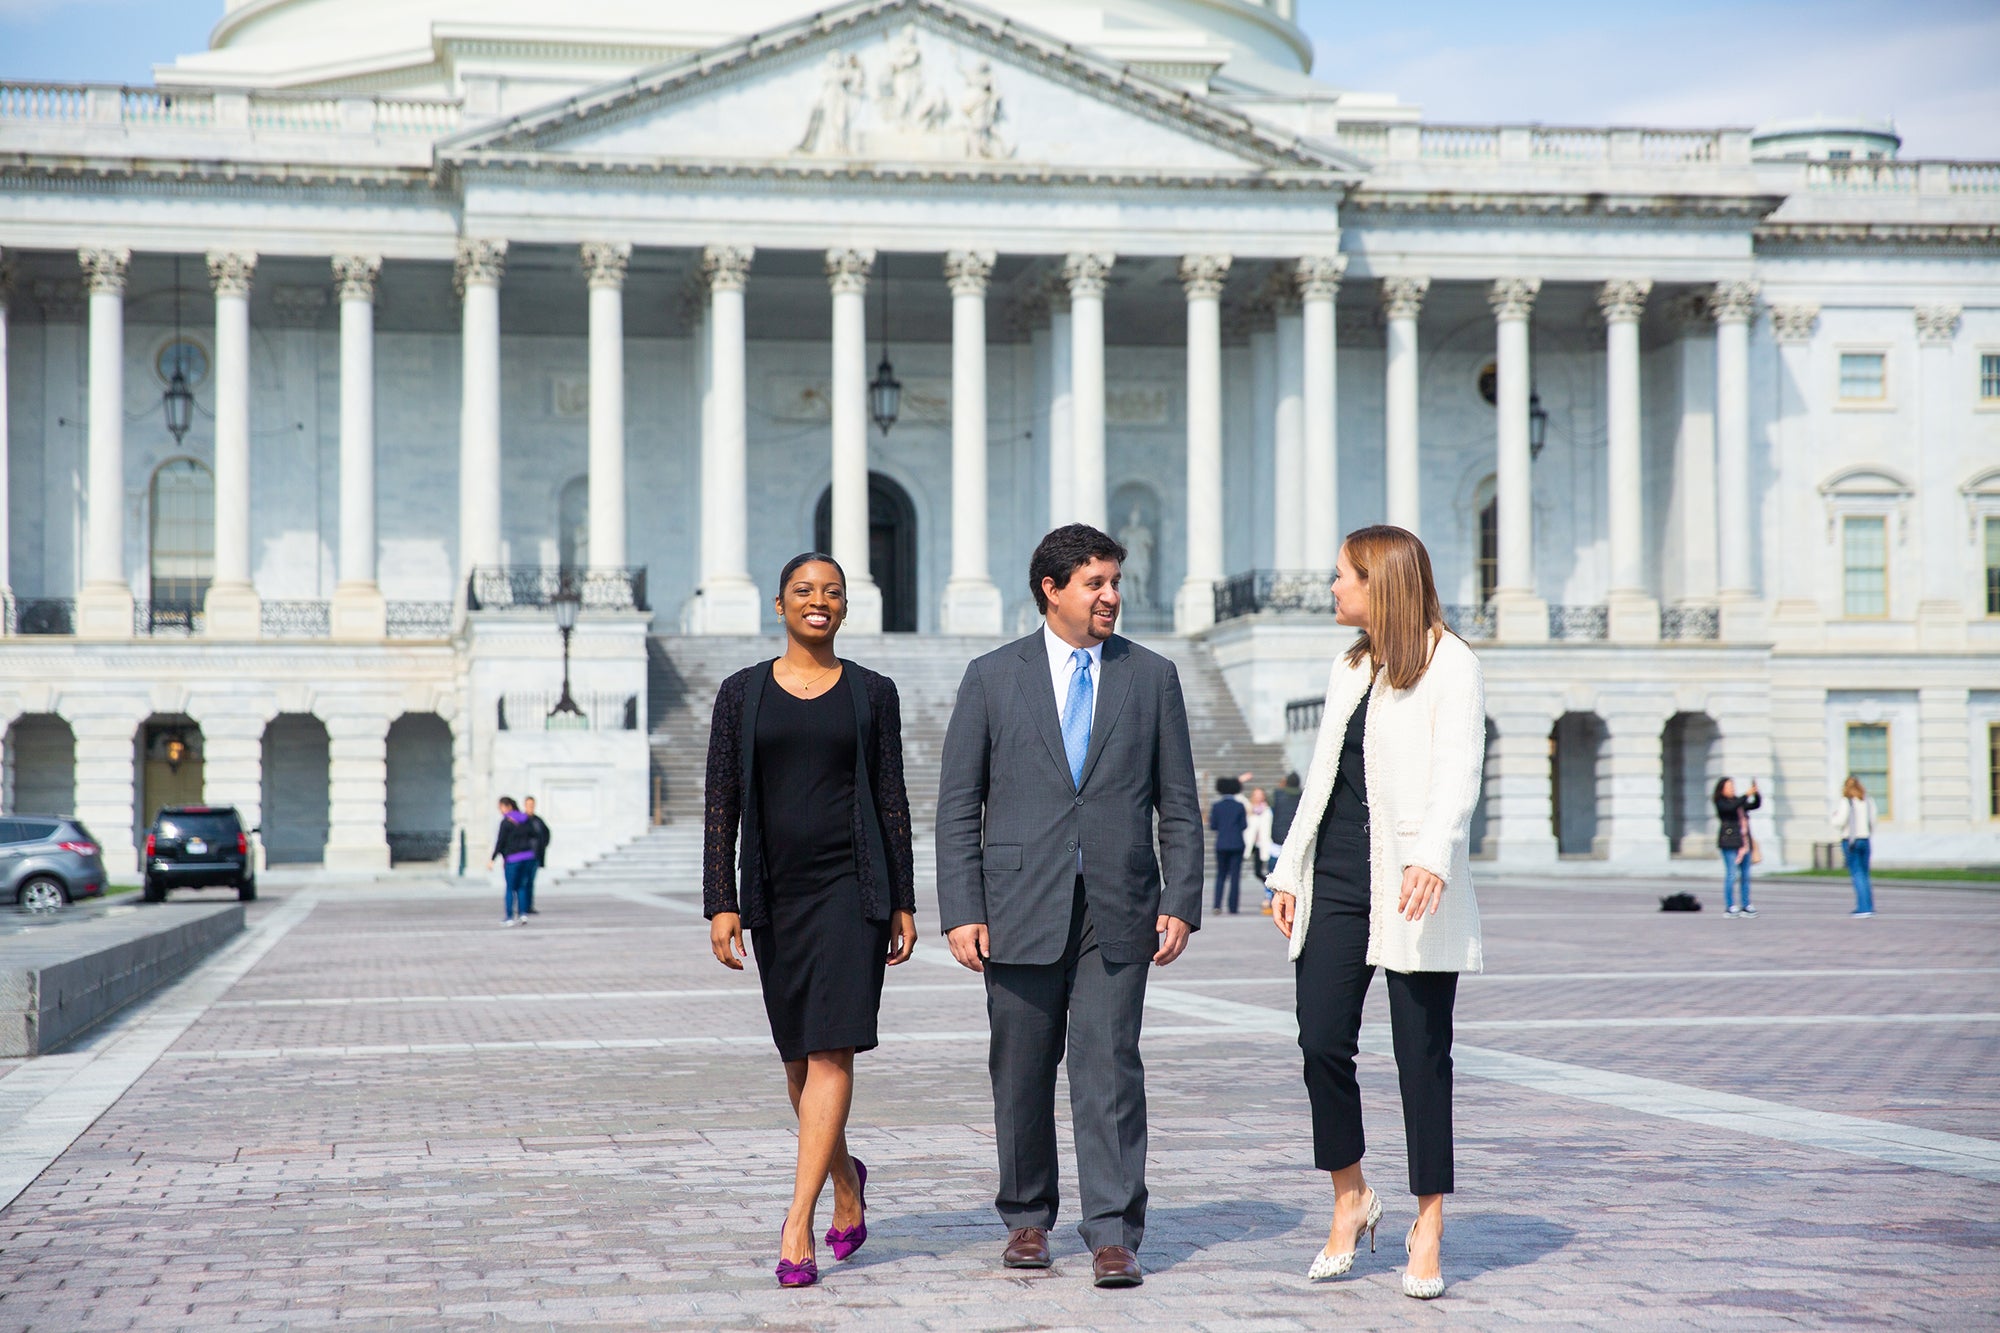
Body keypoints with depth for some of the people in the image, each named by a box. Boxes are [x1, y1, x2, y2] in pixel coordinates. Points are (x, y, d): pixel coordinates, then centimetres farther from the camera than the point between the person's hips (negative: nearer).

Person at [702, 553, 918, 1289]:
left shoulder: (872, 693, 4)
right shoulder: (742, 693, 5)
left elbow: (891, 801, 5)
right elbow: (721, 805, 3)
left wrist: (903, 903, 2)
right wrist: (720, 904, -5)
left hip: (850, 885, -2)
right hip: (774, 890, 2)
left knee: (830, 1052, -12)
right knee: (798, 1056, 11)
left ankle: (797, 1227, -13)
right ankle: (845, 1178, 37)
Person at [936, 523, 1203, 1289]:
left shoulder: (1152, 677, 8)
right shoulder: (992, 678, 5)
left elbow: (1178, 804, 8)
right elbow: (958, 805, 4)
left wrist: (1181, 904, -1)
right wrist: (961, 912, -4)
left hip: (1117, 910, 0)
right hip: (1021, 908, 0)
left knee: (1109, 1069, -6)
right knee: (1021, 1073, 8)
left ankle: (1113, 1236, -3)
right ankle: (1028, 1219, 24)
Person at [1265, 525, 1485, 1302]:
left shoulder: (1449, 666, -4)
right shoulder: (1350, 669, 18)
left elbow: (1457, 772, -17)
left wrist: (1434, 858, -32)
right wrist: (1290, 871, 15)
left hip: (1412, 889, -6)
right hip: (1336, 882, 6)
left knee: (1422, 1056, 0)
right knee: (1321, 1042, -1)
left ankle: (1428, 1227, 9)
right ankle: (1350, 1202, 16)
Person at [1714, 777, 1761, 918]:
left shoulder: (1739, 802, 17)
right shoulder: (1722, 804, -3)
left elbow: (1755, 805, 17)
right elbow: (1732, 808, -22)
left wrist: (1756, 793, -1)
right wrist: (1747, 795, -23)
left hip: (1744, 843, 7)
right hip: (1729, 843, -7)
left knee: (1745, 876, 7)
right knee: (1731, 875, -10)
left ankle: (1746, 906, 12)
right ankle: (1729, 907, -7)